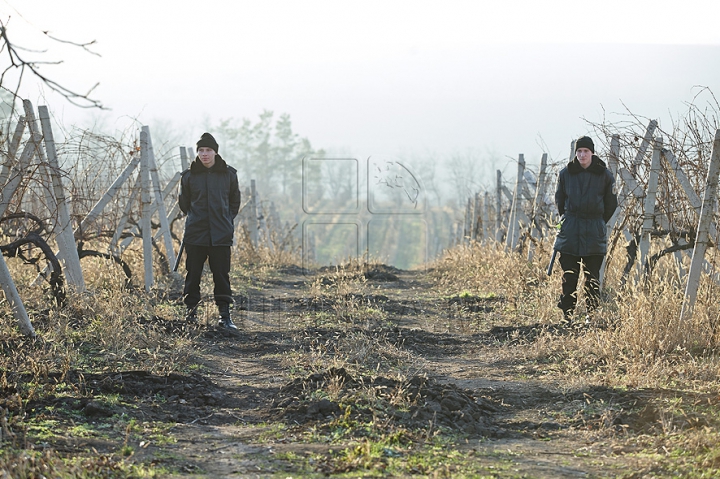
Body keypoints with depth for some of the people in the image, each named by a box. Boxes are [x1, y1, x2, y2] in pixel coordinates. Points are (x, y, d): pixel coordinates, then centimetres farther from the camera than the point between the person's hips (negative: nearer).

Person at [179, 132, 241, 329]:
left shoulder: (229, 174, 3)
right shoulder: (189, 175, 3)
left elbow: (235, 201, 17)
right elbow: (184, 202, 18)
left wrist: (227, 219, 11)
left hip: (221, 234, 0)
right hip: (195, 233, 0)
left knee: (222, 274, -1)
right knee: (193, 273, 3)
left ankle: (225, 316, 1)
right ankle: (191, 310, 15)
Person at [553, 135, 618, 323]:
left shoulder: (604, 175, 0)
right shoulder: (565, 174, 4)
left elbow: (611, 203, 10)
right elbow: (559, 200, 17)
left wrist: (598, 223, 11)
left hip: (594, 231, -1)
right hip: (569, 230, 1)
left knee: (592, 276, 1)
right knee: (568, 276, -1)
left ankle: (593, 313, 6)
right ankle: (567, 313, 1)